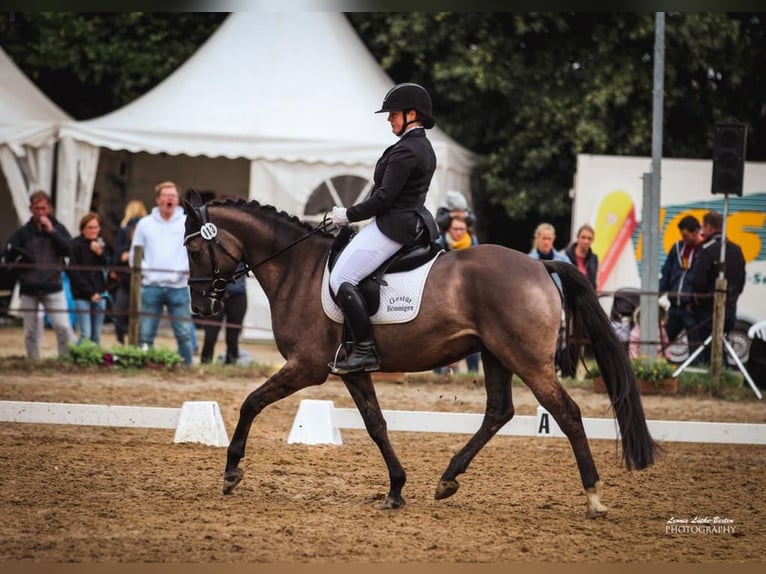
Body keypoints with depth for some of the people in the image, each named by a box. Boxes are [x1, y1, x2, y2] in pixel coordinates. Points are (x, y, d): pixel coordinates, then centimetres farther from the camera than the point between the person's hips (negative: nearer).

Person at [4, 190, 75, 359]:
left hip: (53, 287, -1)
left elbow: (69, 250, -10)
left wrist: (52, 231, -14)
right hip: (28, 289, 1)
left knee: (63, 327, -10)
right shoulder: (23, 232, 2)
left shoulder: (58, 228, 2)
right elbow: (8, 253, 2)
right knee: (31, 332, 6)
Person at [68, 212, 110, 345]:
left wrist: (100, 253, -15)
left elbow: (106, 267, 4)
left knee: (96, 335, 5)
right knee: (85, 334, -13)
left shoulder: (100, 244, 10)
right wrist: (90, 293, -9)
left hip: (99, 293, 5)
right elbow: (74, 272, -8)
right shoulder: (77, 245, -7)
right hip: (82, 295, -5)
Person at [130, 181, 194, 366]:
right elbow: (135, 253, 13)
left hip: (178, 287, -1)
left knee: (184, 333, -4)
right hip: (151, 286, 1)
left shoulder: (188, 223, 5)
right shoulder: (145, 223, 9)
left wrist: (190, 267, -12)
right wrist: (141, 269, -2)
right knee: (145, 334, 1)